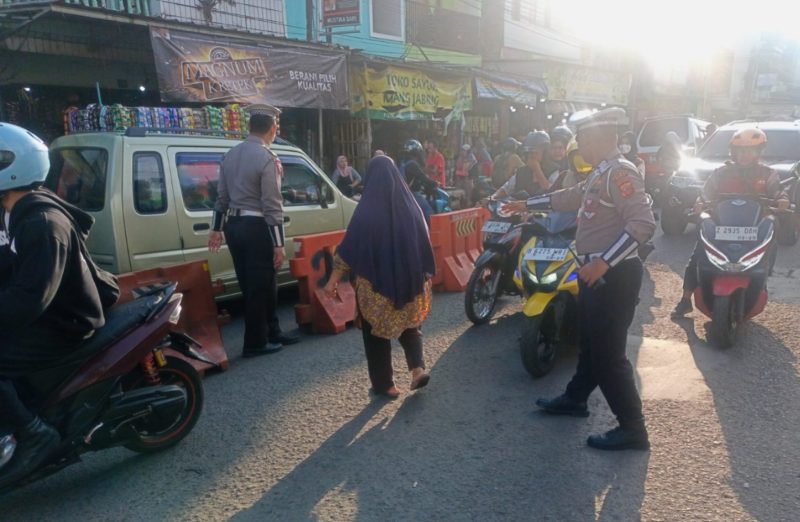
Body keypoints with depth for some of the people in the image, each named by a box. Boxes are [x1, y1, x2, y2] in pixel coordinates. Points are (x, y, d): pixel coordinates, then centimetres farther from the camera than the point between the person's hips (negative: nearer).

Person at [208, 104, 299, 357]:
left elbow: (222, 195, 14)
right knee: (260, 286, 3)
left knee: (253, 285, 15)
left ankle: (272, 333, 28)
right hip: (256, 228, -8)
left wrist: (216, 229, 20)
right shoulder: (268, 158, -14)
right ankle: (255, 343, 12)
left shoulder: (231, 154, 10)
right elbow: (272, 205, -17)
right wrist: (279, 243, -14)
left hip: (233, 225, 9)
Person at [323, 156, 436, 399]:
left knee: (376, 332, 12)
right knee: (409, 324, 23)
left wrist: (333, 280, -6)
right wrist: (425, 275, 17)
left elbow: (350, 246, -12)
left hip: (375, 283, -4)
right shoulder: (410, 206, -1)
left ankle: (385, 384, 16)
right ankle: (418, 368, 5)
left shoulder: (367, 209, -12)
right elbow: (424, 244, 6)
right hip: (409, 281, 4)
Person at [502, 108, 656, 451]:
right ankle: (575, 399, 39)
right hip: (596, 273, 10)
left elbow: (643, 224, -27)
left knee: (608, 354, -5)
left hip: (613, 276, -10)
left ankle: (633, 429, 7)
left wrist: (604, 262, -30)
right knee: (590, 343, 22)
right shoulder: (602, 173, 14)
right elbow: (570, 197, 29)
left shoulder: (619, 171, -18)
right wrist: (526, 204, 34)